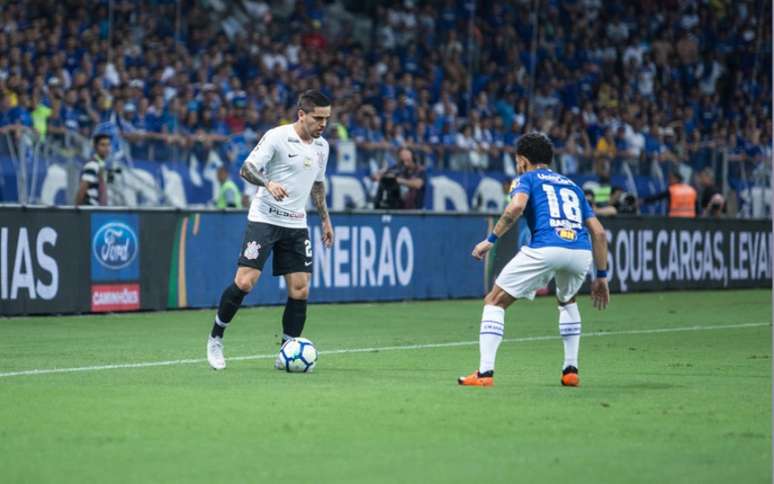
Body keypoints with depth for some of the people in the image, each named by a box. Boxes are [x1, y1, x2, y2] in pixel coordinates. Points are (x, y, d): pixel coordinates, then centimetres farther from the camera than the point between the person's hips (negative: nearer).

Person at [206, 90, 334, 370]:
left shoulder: (321, 146, 10)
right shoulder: (277, 137, -11)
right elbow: (246, 169, -14)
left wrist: (325, 220, 21)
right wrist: (268, 183, -32)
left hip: (296, 224, 6)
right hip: (264, 218, -6)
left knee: (300, 289, -3)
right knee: (245, 281, -14)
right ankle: (216, 339, 5)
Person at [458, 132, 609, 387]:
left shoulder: (527, 178, 18)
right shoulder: (571, 185, 32)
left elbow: (516, 206, -7)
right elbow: (598, 232, 25)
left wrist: (491, 239, -1)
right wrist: (601, 276, 28)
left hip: (545, 249, -5)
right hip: (581, 253, 5)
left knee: (494, 302, 9)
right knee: (567, 301, 36)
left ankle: (485, 372, -3)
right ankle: (571, 370, 27)